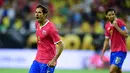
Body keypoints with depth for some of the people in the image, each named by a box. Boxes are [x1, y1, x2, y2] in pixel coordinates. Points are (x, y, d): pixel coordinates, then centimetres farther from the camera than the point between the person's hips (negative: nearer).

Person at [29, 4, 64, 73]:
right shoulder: (37, 24, 6)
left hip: (48, 62, -8)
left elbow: (60, 46, -18)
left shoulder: (50, 28, -18)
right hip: (37, 60, 8)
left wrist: (54, 60, -25)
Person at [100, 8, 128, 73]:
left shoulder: (119, 22, -9)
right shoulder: (107, 26, 11)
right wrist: (103, 52, 13)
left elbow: (126, 34, -19)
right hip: (113, 51, 7)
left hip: (120, 51, -7)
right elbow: (107, 40, 18)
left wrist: (116, 26, -21)